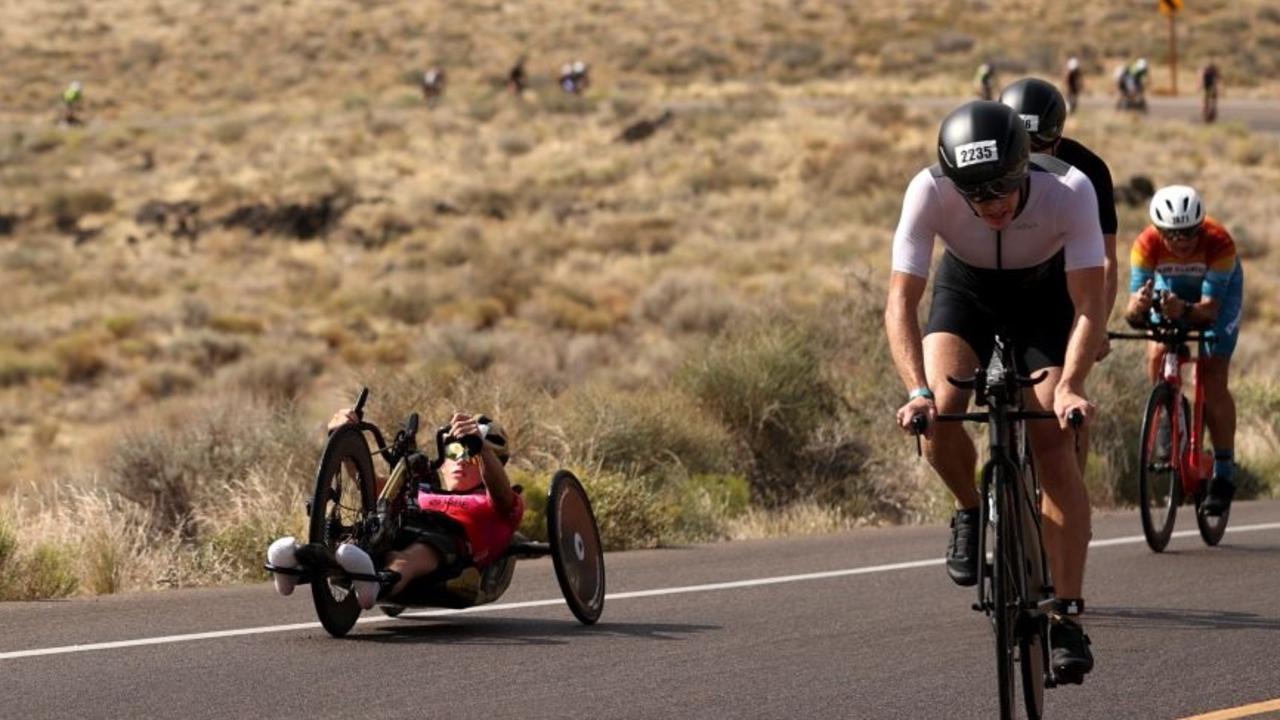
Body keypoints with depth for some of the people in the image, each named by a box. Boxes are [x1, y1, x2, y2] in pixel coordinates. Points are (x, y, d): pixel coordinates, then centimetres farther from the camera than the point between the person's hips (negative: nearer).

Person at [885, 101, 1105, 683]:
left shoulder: (1070, 190, -35)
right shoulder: (929, 192, -34)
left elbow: (1089, 307, -33)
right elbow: (901, 301, -33)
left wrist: (1069, 387, -48)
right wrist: (918, 391, -47)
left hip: (1045, 293, -1)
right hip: (966, 287, 1)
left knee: (1053, 443, -15)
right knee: (939, 414, -25)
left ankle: (1067, 617, -10)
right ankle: (971, 513, 7)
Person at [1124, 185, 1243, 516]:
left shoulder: (1219, 242, -38)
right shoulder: (1147, 244, -34)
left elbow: (1210, 307, -40)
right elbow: (1134, 305, -36)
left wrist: (1184, 311, -60)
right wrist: (1137, 308, -59)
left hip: (1218, 291, -3)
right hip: (1171, 288, 3)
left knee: (1214, 377, -15)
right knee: (1157, 356, -21)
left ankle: (1224, 473, -8)